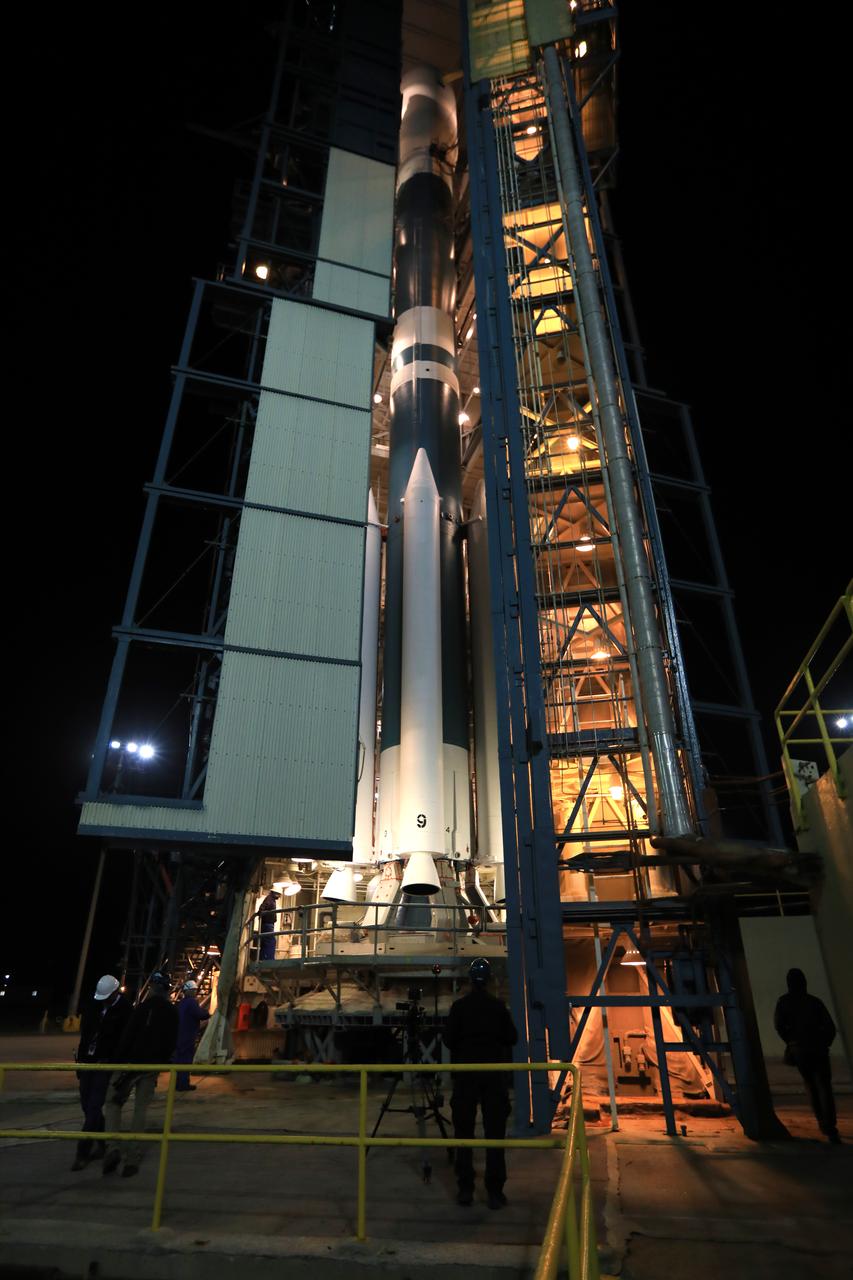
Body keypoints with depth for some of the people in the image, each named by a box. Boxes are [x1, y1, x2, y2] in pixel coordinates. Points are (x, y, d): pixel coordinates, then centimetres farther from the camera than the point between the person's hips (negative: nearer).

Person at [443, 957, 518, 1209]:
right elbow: (512, 1038, 3)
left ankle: (465, 1189, 9)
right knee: (495, 1132, 6)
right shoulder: (498, 1006, -3)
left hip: (465, 1074, 0)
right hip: (494, 1074, 1)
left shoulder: (459, 1006, -7)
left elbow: (448, 1039, -5)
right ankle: (495, 1192, 5)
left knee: (464, 1132, 8)